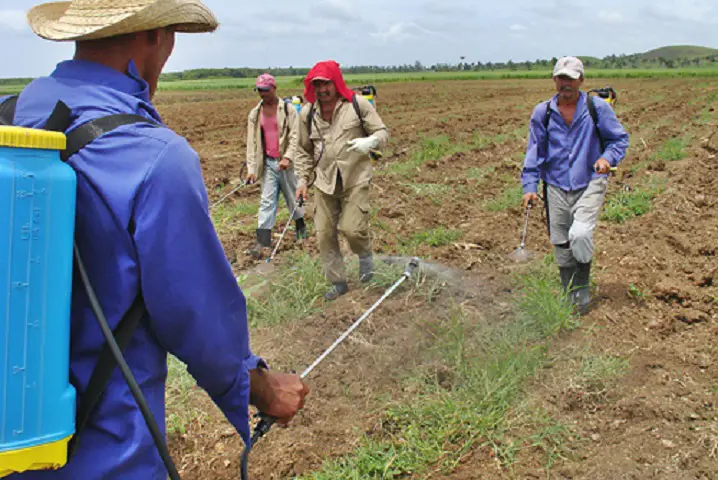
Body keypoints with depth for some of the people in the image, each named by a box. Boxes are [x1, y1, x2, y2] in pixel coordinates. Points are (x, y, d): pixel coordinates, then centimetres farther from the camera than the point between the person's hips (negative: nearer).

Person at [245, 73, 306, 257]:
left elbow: (295, 136, -11)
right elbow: (252, 142, 5)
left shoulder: (288, 109, -4)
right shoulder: (255, 114, 7)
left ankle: (301, 227, 36)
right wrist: (251, 168, -3)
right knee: (267, 202, -1)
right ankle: (262, 242, -4)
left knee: (292, 197, 12)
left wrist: (287, 157, -24)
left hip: (286, 162, -2)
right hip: (268, 163, 3)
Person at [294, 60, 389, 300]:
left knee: (352, 228, -14)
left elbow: (382, 132, 0)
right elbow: (304, 150, 14)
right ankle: (338, 282, 23)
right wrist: (303, 180, 8)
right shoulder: (307, 113, 3)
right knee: (325, 234, 5)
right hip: (325, 182, 4)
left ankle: (365, 254, 23)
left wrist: (369, 142, -22)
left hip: (356, 179, -3)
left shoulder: (357, 104, -6)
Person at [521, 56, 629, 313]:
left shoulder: (597, 107, -1)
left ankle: (583, 287, 1)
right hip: (556, 186, 3)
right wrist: (530, 186, 0)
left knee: (580, 234, -22)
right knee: (561, 245, 5)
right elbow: (534, 151, 8)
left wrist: (608, 158, -14)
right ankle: (570, 296, 23)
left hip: (590, 184, -3)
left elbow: (620, 138, 6)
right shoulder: (542, 112, 4)